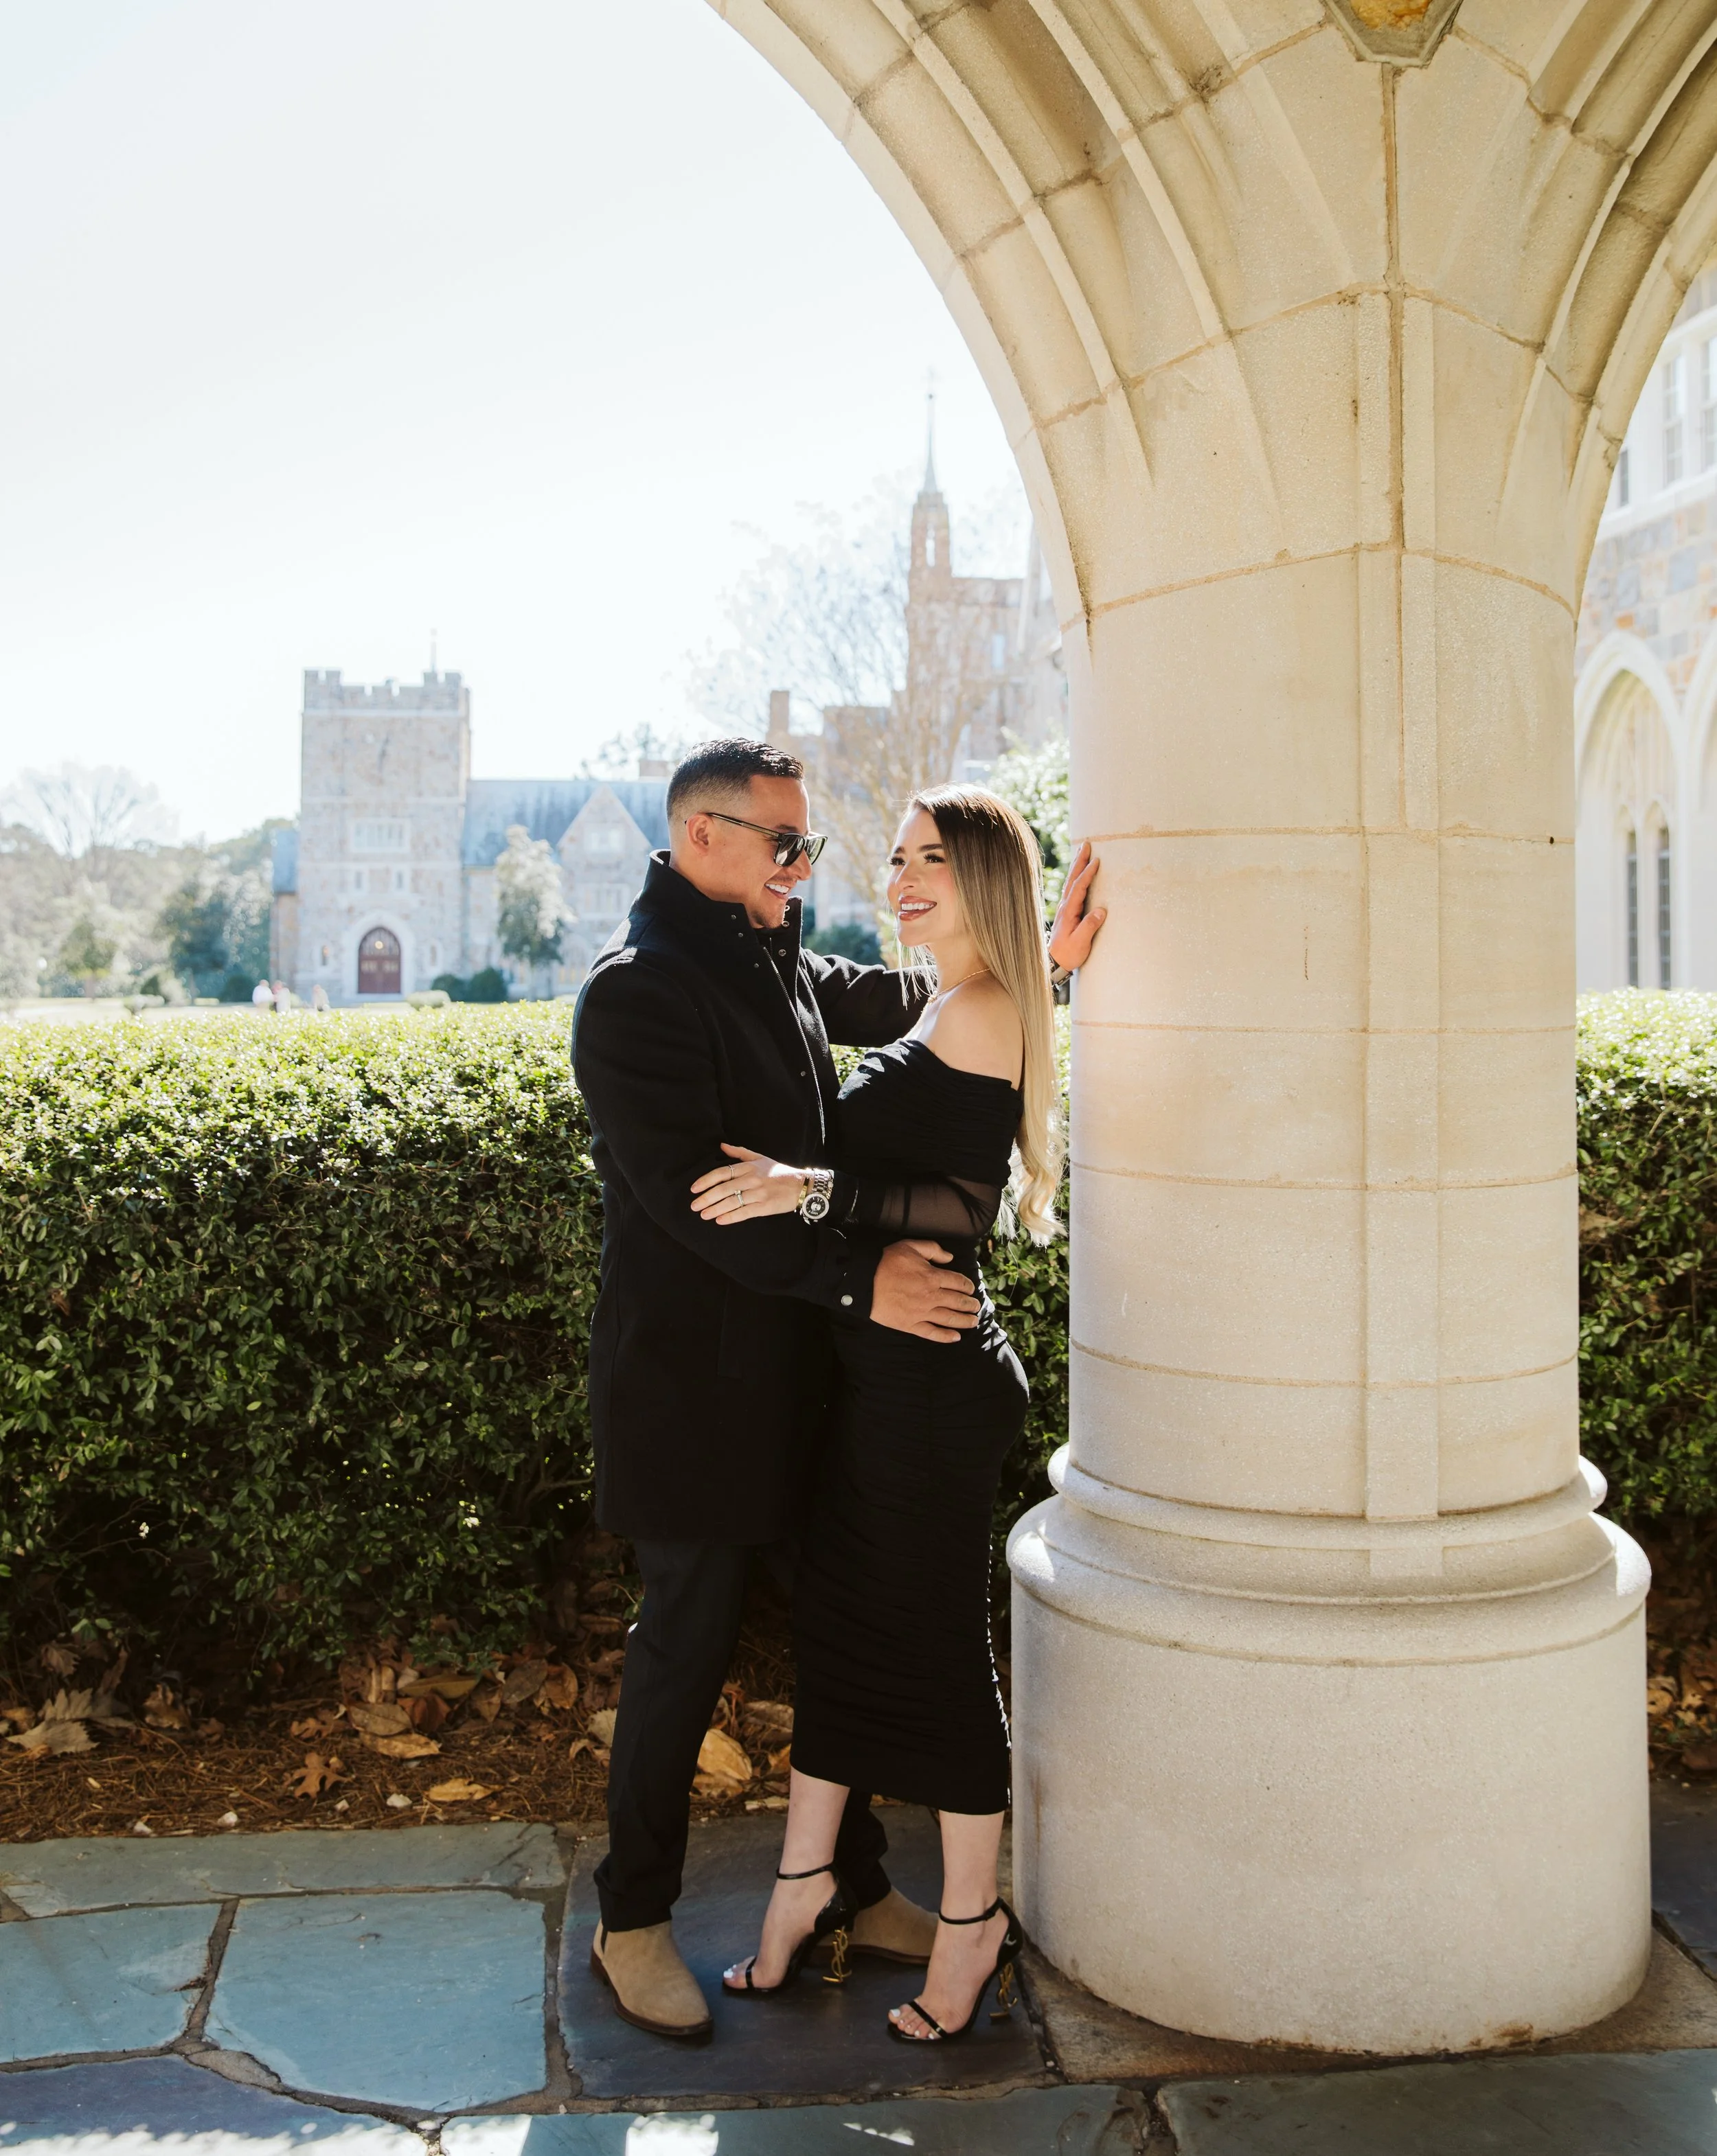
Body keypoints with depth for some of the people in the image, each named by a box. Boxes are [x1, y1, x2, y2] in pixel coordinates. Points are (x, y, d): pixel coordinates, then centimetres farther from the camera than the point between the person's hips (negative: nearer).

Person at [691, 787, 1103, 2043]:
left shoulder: (981, 1010, -15)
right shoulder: (953, 1010, 14)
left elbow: (968, 1206, -24)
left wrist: (813, 1188, -29)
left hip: (937, 1379, -9)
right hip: (888, 1370, 9)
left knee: (932, 1634, 3)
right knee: (838, 1609, 15)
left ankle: (973, 1921, 21)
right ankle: (807, 1879, 30)